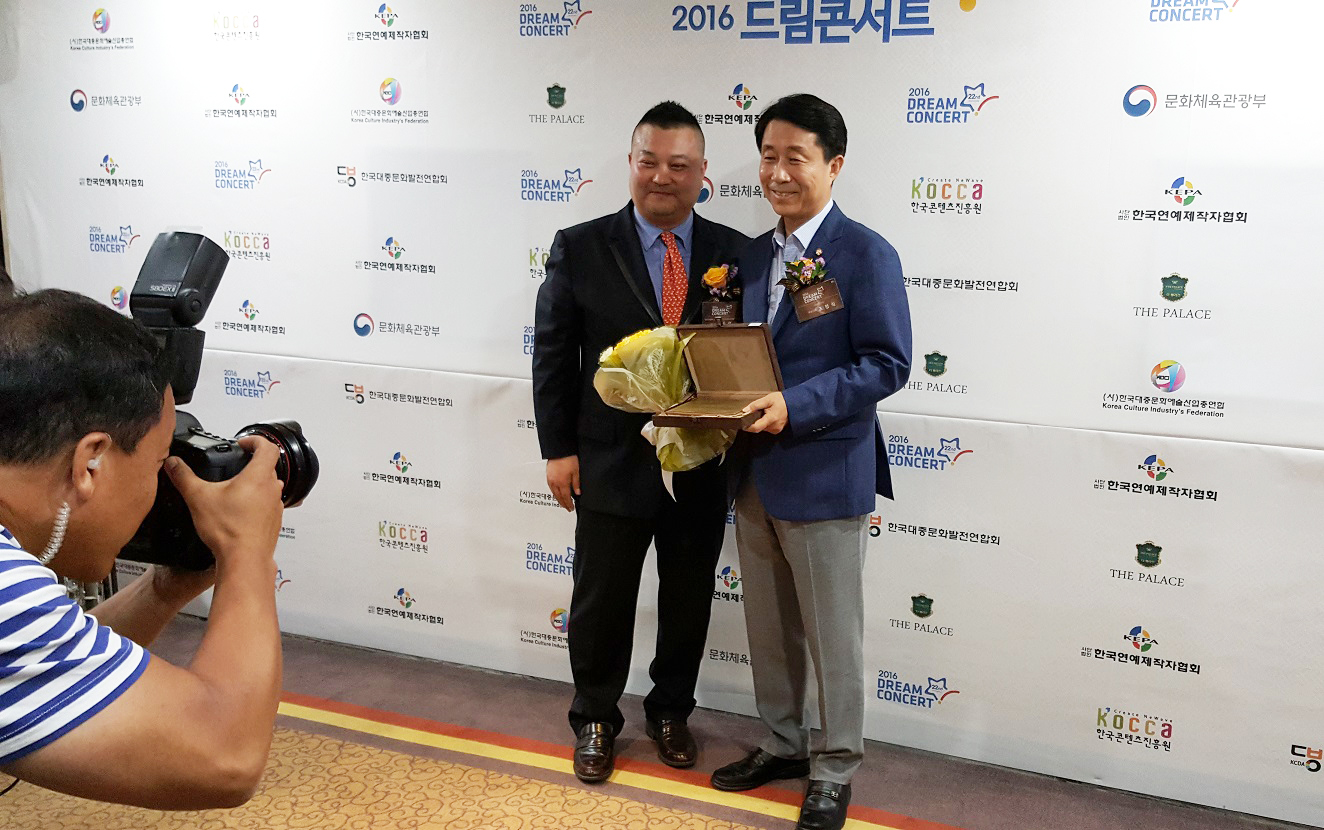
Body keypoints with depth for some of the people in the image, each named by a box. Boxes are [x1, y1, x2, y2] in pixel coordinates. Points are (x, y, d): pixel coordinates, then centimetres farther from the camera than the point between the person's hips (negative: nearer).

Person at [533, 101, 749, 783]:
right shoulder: (580, 248, -3)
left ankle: (670, 712, 38)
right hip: (611, 462, -1)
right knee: (601, 601, 11)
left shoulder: (734, 253, 0)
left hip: (702, 465, 2)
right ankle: (595, 720, 33)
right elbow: (553, 355, -1)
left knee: (688, 600, 15)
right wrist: (558, 448, -4)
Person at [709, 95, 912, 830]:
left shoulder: (866, 255, -10)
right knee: (768, 628, 19)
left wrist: (794, 406, -26)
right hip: (754, 472, 7)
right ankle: (781, 744, 37)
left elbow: (886, 364, -16)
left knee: (833, 636, 6)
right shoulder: (753, 255, 11)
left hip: (824, 473, -7)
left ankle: (834, 771, 23)